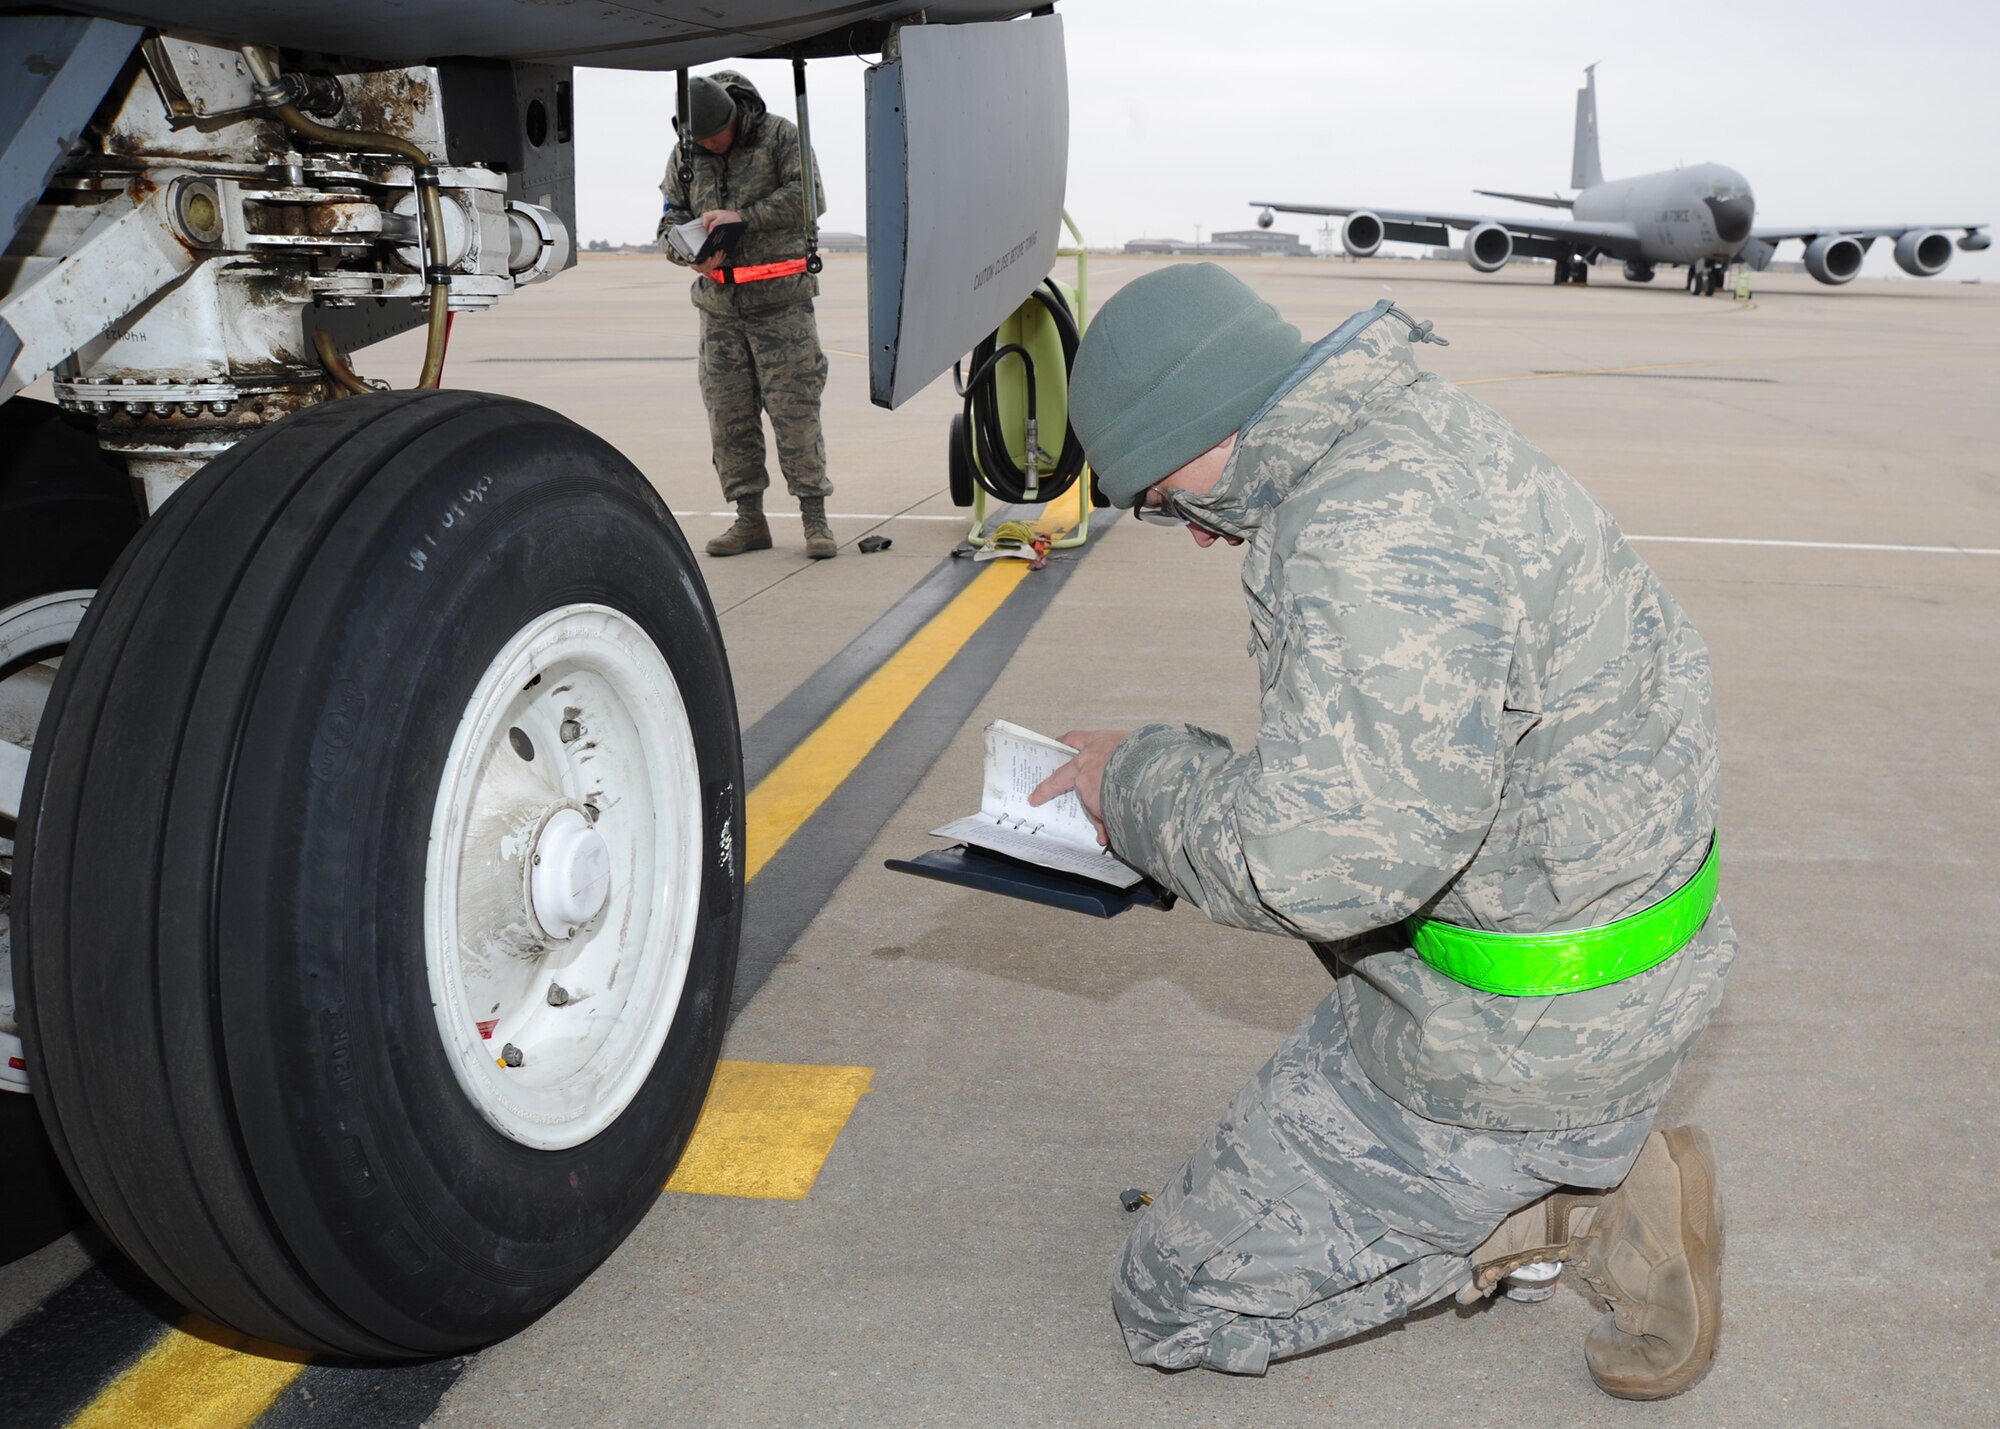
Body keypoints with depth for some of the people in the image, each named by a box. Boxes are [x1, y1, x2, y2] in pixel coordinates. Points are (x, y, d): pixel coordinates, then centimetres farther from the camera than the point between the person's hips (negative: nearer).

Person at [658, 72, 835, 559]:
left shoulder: (780, 135, -3)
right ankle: (750, 520, 11)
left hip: (780, 299, -4)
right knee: (729, 414, 4)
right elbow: (670, 222, 10)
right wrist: (690, 254, -12)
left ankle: (815, 519, 0)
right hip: (719, 304, 5)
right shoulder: (683, 156, 8)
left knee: (794, 409, -7)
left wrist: (744, 217, -22)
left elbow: (808, 197, -14)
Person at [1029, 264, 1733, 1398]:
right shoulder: (1424, 428, 4)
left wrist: (1138, 779, -15)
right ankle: (1592, 1172, 14)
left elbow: (1320, 864, -33)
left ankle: (1574, 1212, 2)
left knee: (1179, 1304, 3)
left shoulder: (1373, 537, -29)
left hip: (1526, 1035, -10)